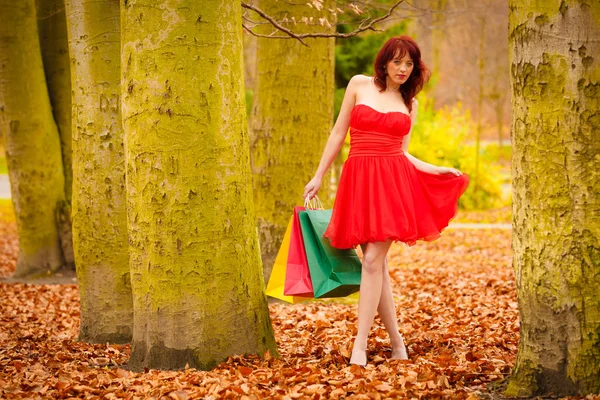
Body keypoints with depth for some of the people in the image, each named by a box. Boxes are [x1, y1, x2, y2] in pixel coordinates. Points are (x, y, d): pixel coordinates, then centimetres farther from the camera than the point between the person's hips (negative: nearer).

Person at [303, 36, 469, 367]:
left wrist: (438, 170, 4)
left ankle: (360, 346, -9)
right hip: (358, 179, 0)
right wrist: (319, 176, 10)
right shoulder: (359, 85, 9)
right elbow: (338, 133, 10)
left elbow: (402, 153, 13)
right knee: (376, 263, 1)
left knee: (372, 260, -11)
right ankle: (397, 343, 11)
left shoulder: (409, 104, 14)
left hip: (392, 180, 0)